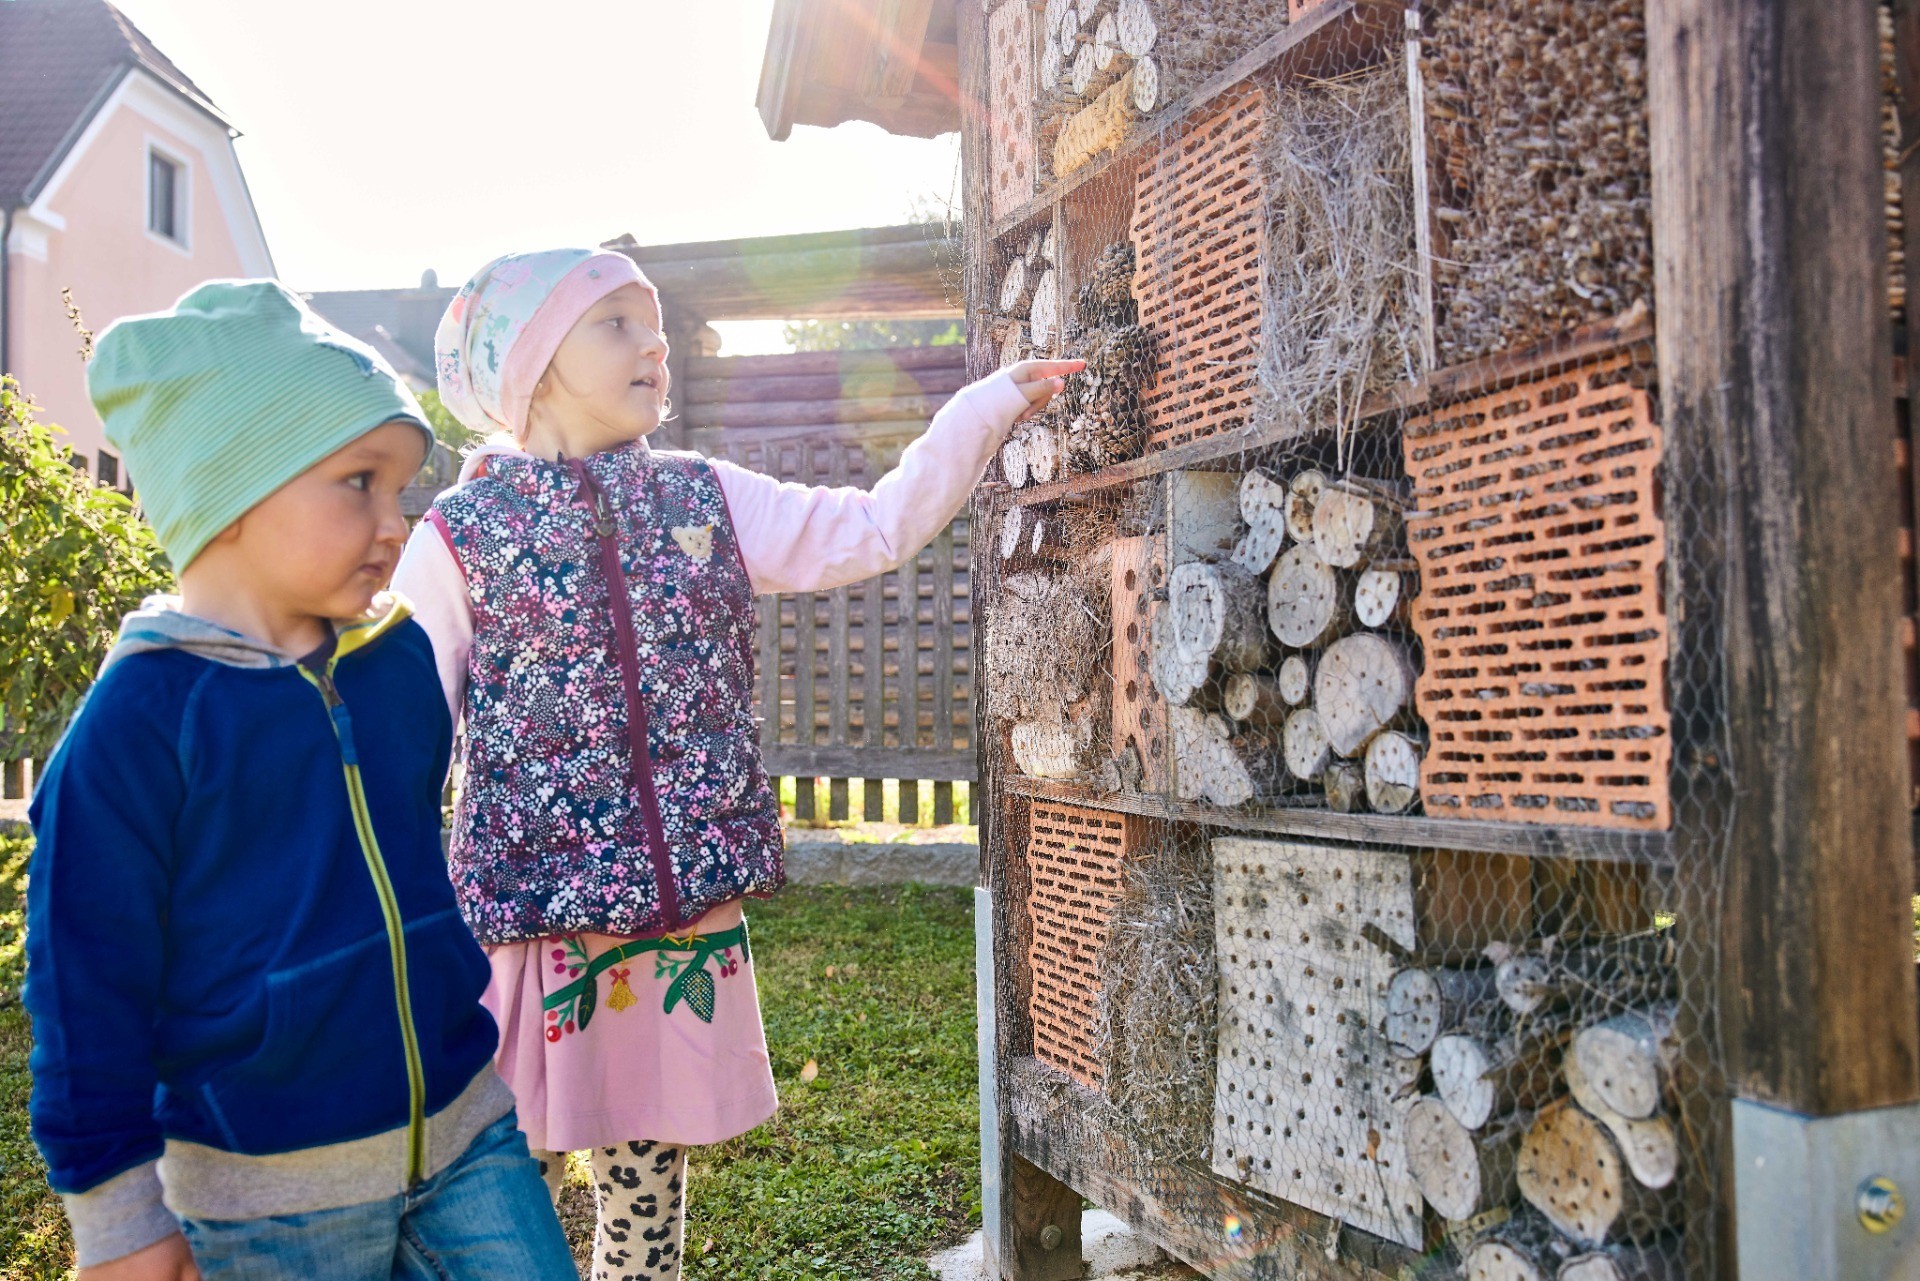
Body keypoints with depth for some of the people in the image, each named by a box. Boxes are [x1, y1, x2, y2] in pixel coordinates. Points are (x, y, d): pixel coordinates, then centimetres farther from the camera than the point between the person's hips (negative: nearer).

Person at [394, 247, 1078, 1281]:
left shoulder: (706, 501, 8)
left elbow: (876, 529, 5)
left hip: (688, 917, 3)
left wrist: (992, 404, 1)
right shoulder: (459, 536, -3)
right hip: (529, 924, -3)